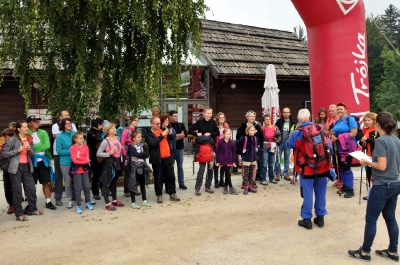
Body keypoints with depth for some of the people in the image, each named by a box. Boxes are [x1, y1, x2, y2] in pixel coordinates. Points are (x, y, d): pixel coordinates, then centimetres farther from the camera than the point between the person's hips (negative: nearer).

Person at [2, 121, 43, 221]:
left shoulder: (29, 139, 8)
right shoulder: (12, 140, -7)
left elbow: (33, 154, 14)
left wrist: (30, 149, -8)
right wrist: (18, 150, -16)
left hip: (27, 166, 5)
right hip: (16, 167, -5)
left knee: (31, 188, 6)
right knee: (17, 191, 1)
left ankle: (32, 209, 24)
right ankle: (19, 214, 10)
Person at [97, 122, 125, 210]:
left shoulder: (117, 138, 4)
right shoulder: (105, 141, -16)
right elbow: (98, 153, -17)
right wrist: (109, 153, -25)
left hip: (117, 162, 7)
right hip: (109, 163, -7)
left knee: (114, 181, 19)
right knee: (106, 182, 0)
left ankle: (114, 200, 32)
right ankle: (108, 204, 5)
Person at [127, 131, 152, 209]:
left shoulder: (141, 145, 7)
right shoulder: (130, 146, -9)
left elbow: (147, 155, 0)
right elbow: (136, 154, -23)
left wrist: (140, 155, -15)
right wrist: (143, 153, -9)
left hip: (142, 168, 5)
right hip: (134, 168, -5)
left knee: (143, 185, 13)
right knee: (133, 185, 4)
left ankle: (144, 201, 22)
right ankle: (133, 202, 13)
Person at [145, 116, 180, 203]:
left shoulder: (163, 129, 9)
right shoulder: (149, 135, -7)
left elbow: (170, 138, 23)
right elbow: (153, 143, -25)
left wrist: (170, 134, 0)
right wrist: (162, 135, -25)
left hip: (168, 157, 5)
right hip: (157, 159, -5)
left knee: (171, 176, 9)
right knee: (158, 178, 4)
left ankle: (172, 194, 19)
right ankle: (159, 195, 17)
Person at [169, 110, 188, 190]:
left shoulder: (181, 125, 8)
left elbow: (185, 134, -6)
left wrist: (175, 136, -12)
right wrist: (180, 135, -10)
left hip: (180, 149, 4)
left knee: (180, 167, 12)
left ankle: (181, 183, 20)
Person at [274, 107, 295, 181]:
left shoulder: (292, 122, 2)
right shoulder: (279, 121, 0)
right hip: (280, 142, -1)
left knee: (287, 159, 9)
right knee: (278, 159, 1)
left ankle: (286, 174, 18)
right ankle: (277, 174, 9)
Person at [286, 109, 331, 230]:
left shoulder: (297, 133, -11)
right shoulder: (321, 129, 1)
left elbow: (288, 144, 6)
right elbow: (329, 147, 7)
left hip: (307, 169, -4)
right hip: (323, 167, 4)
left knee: (307, 194, 5)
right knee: (321, 193, 13)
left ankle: (307, 219, 12)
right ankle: (320, 217, 23)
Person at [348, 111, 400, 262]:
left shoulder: (380, 141, -18)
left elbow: (382, 166, -22)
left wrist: (367, 162, -7)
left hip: (382, 186, -8)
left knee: (371, 219, 3)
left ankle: (365, 252, 13)